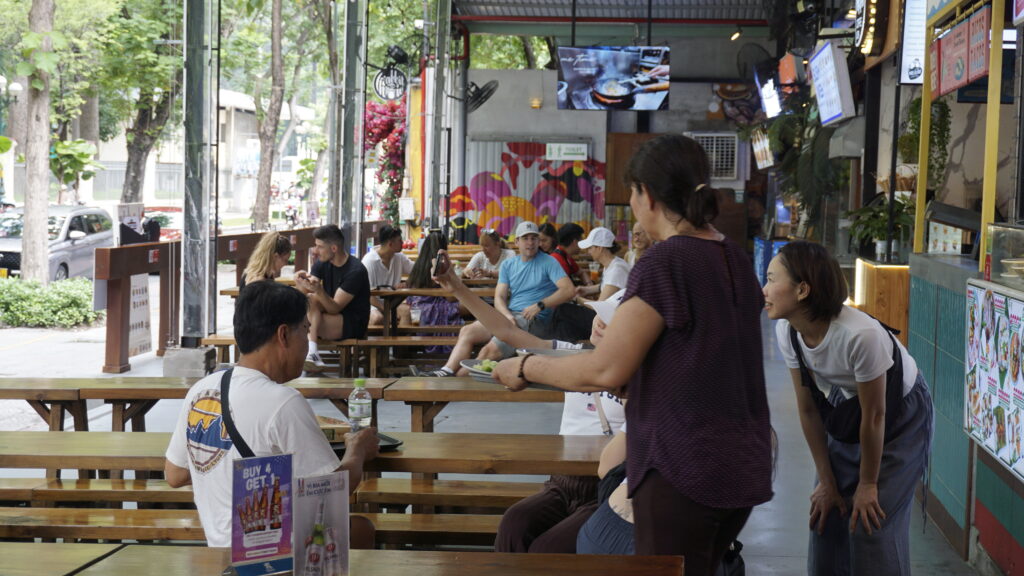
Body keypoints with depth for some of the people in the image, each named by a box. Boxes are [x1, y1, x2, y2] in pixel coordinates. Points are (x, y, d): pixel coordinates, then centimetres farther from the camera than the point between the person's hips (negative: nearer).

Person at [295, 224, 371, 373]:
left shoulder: (356, 271, -20)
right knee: (311, 299, -23)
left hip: (354, 324, -7)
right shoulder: (322, 263, 1)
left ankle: (312, 353, -23)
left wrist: (319, 290, -40)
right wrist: (301, 283, -28)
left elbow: (335, 308, -23)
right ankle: (311, 352, -32)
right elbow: (303, 295, -6)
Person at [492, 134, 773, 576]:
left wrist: (526, 368, -4)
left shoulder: (665, 262, -15)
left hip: (683, 467, -8)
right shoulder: (737, 260, 9)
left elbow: (606, 371, -17)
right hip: (743, 464, 8)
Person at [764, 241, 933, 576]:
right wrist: (826, 482, -3)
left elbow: (874, 417, -26)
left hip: (901, 416, -5)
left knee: (870, 522, -8)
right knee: (826, 517, 3)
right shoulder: (787, 331, -19)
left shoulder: (859, 334, -38)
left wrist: (868, 485, -14)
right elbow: (808, 410, -8)